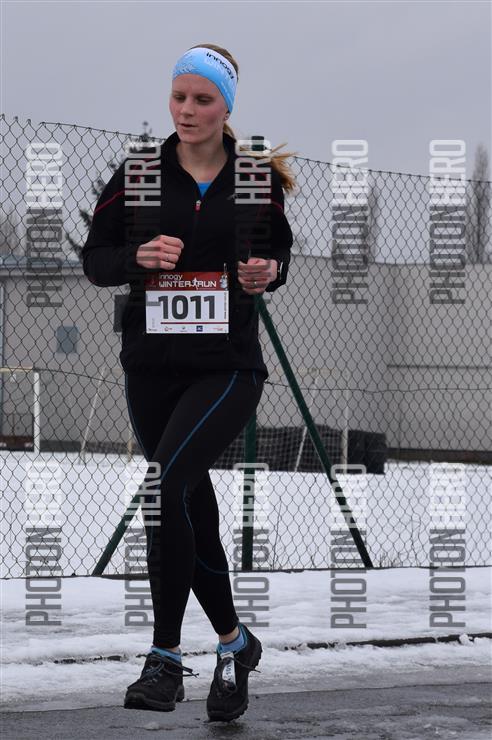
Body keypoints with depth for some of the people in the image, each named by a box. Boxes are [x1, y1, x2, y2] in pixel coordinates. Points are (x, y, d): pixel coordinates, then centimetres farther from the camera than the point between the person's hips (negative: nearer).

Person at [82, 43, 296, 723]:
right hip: (152, 366, 3)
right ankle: (234, 642, 31)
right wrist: (138, 256, -17)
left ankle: (165, 656, -17)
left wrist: (269, 272, -7)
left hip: (229, 366, -3)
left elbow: (278, 249, 16)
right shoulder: (139, 173, 1)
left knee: (167, 484, -23)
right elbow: (95, 258, 3)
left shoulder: (257, 177, 1)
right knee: (193, 510, 9)